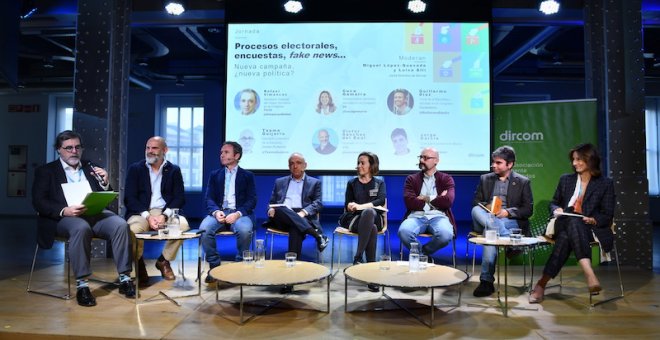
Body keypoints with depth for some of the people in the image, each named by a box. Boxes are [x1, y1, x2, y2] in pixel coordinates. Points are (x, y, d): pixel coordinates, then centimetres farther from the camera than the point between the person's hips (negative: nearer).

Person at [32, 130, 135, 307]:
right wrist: (64, 210, -20)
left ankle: (124, 278, -23)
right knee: (81, 228, -38)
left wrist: (105, 183, -2)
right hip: (64, 217, -3)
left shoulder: (91, 168, 22)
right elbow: (38, 202, -1)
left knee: (120, 224, -28)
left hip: (95, 213, 3)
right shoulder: (46, 171, 13)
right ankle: (82, 285, -32)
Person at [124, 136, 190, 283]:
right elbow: (129, 198, 0)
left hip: (165, 212, 1)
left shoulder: (174, 170, 11)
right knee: (134, 229, -34)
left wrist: (164, 215, -16)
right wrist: (147, 216, -16)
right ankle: (138, 263, -1)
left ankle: (163, 260, -2)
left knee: (183, 224, -29)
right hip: (141, 213, -1)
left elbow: (179, 198, 3)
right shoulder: (135, 168, 9)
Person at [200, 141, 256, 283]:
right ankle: (214, 266, -13)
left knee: (244, 230, -35)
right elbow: (209, 198, 9)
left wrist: (238, 213, -17)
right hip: (219, 212, 2)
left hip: (240, 213, -2)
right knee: (204, 228, -30)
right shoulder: (215, 175, 18)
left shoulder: (247, 175, 11)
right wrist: (216, 212, -14)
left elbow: (252, 200, 1)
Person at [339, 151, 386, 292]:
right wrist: (350, 206, -19)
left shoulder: (379, 183, 14)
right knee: (372, 229, -36)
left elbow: (381, 200, -7)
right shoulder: (352, 183, 16)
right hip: (354, 219, 0)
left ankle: (358, 258, -37)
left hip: (373, 217, 0)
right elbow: (347, 206, 8)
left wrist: (361, 206, -22)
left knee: (368, 212, -39)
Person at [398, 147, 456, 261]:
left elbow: (447, 201, -6)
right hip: (417, 216, 0)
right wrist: (436, 199, -2)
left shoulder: (446, 179, 13)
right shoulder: (411, 179, 14)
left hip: (438, 216, 0)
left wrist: (425, 199, 0)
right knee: (403, 231, -34)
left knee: (446, 235, -35)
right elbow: (409, 202, -3)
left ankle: (423, 252, -2)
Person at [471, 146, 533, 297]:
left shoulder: (523, 182, 9)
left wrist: (508, 212, -16)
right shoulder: (485, 179, 18)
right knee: (476, 210, -34)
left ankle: (486, 281, -28)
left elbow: (528, 210, 3)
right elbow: (475, 202, 13)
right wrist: (486, 206, -12)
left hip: (511, 221, -3)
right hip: (485, 219, 3)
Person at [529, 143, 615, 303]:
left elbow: (607, 216, 4)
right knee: (574, 220, -40)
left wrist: (593, 220, -18)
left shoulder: (605, 183, 8)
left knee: (566, 237, -40)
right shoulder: (566, 179, 18)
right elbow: (553, 203, 24)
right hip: (564, 225, 2)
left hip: (590, 229, -2)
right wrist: (556, 210, -1)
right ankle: (590, 275, -52)